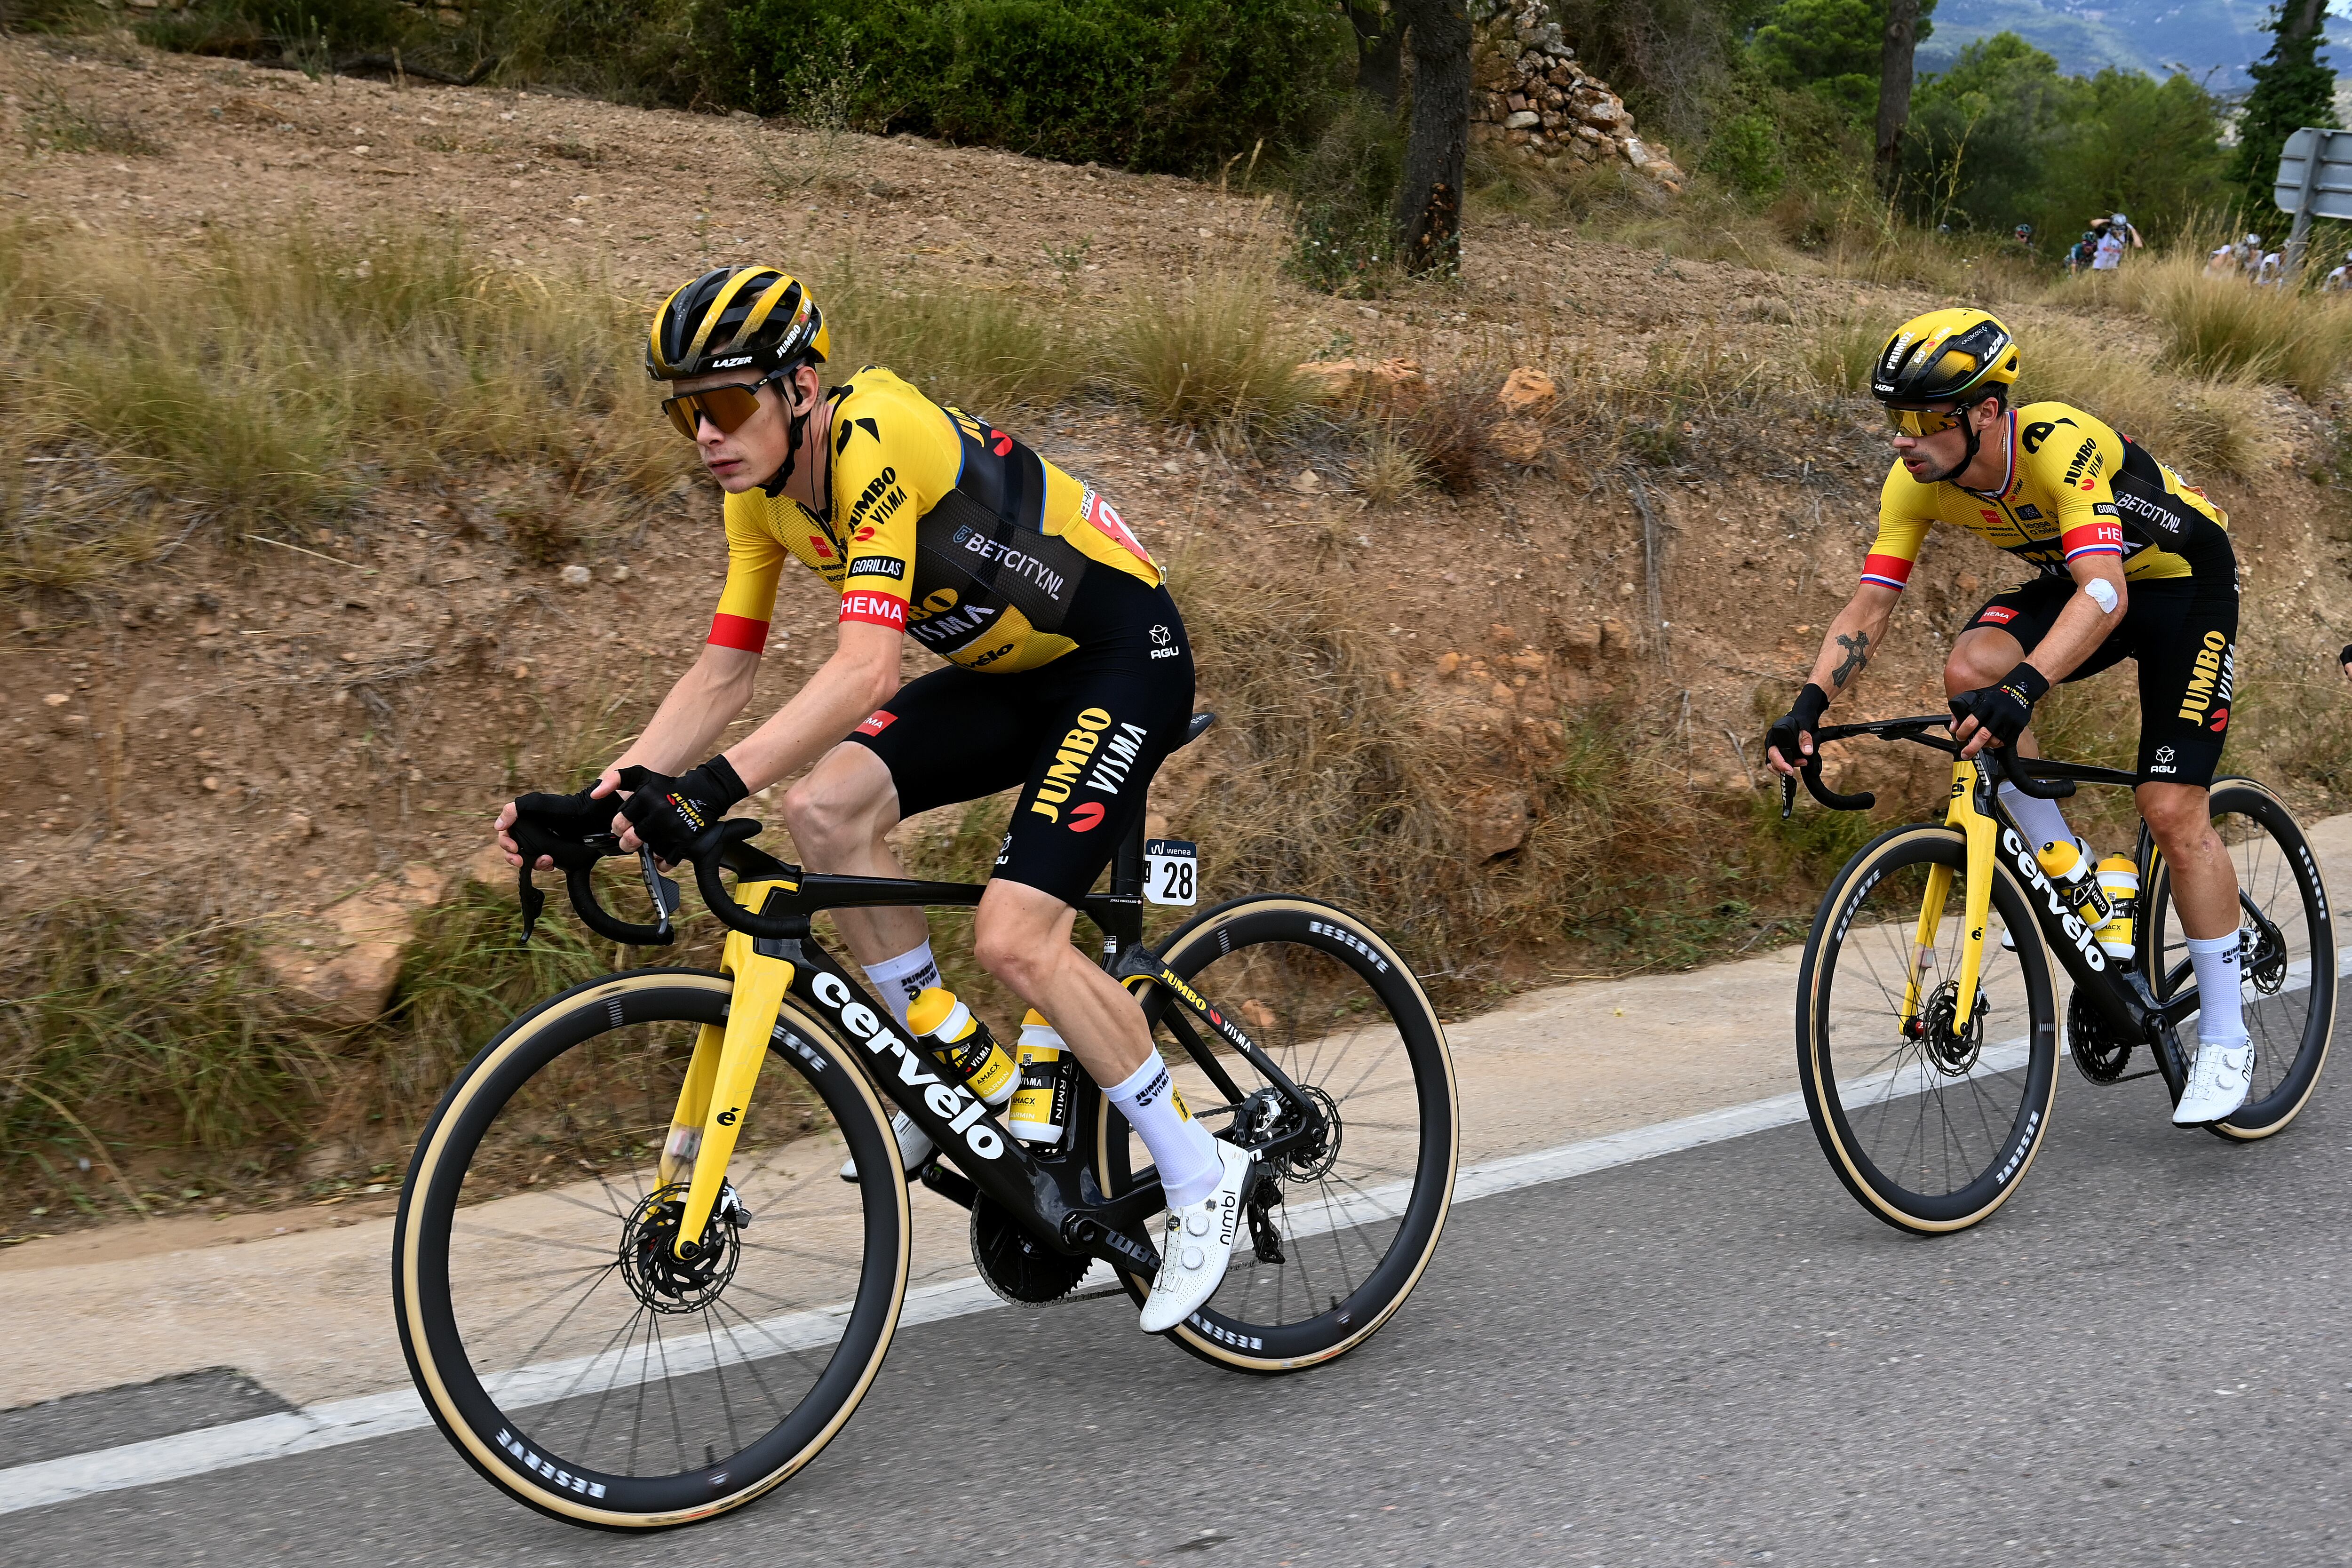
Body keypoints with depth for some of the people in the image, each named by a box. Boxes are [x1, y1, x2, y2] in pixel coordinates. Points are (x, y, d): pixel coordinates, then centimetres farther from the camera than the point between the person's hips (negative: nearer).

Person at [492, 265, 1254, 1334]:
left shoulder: (878, 442, -29)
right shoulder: (763, 493, -2)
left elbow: (865, 668, -39)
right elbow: (723, 673, -1)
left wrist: (713, 786, -47)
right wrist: (607, 796, -13)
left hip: (1123, 659, -8)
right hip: (1006, 673, 8)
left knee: (1013, 940, -19)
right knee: (824, 810, -14)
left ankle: (1200, 1174, 0)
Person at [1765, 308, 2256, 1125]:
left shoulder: (2059, 445, -37)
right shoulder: (1917, 483, -19)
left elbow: (2105, 593, -48)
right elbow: (1869, 607, -16)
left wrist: (2023, 689, -62)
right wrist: (1808, 706, -31)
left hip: (2182, 581, -6)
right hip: (2073, 575, 6)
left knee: (2173, 811, -11)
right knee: (1969, 669, -24)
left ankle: (2225, 1040, 4)